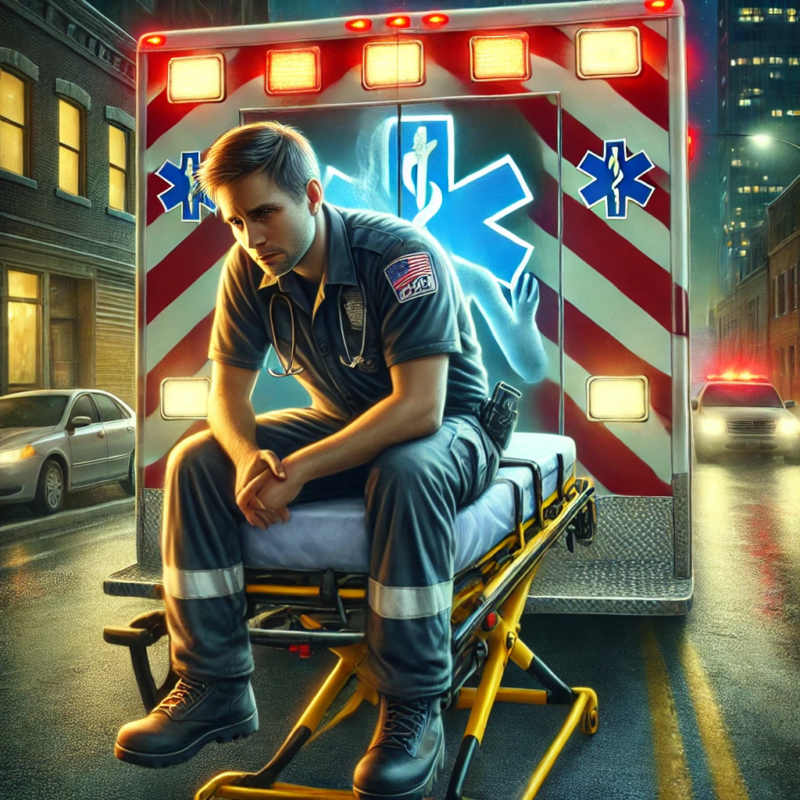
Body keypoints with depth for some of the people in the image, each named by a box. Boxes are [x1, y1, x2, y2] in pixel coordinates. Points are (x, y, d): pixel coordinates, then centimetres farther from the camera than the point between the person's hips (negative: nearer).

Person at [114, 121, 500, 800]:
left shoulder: (401, 256, -25)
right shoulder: (249, 270, -7)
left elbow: (420, 405, -32)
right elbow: (228, 390, -3)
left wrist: (301, 469, -37)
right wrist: (250, 457, -26)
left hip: (449, 427, -5)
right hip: (345, 423, 6)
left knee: (407, 473, -40)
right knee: (196, 460, -12)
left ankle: (414, 711, -24)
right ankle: (214, 687, -6)